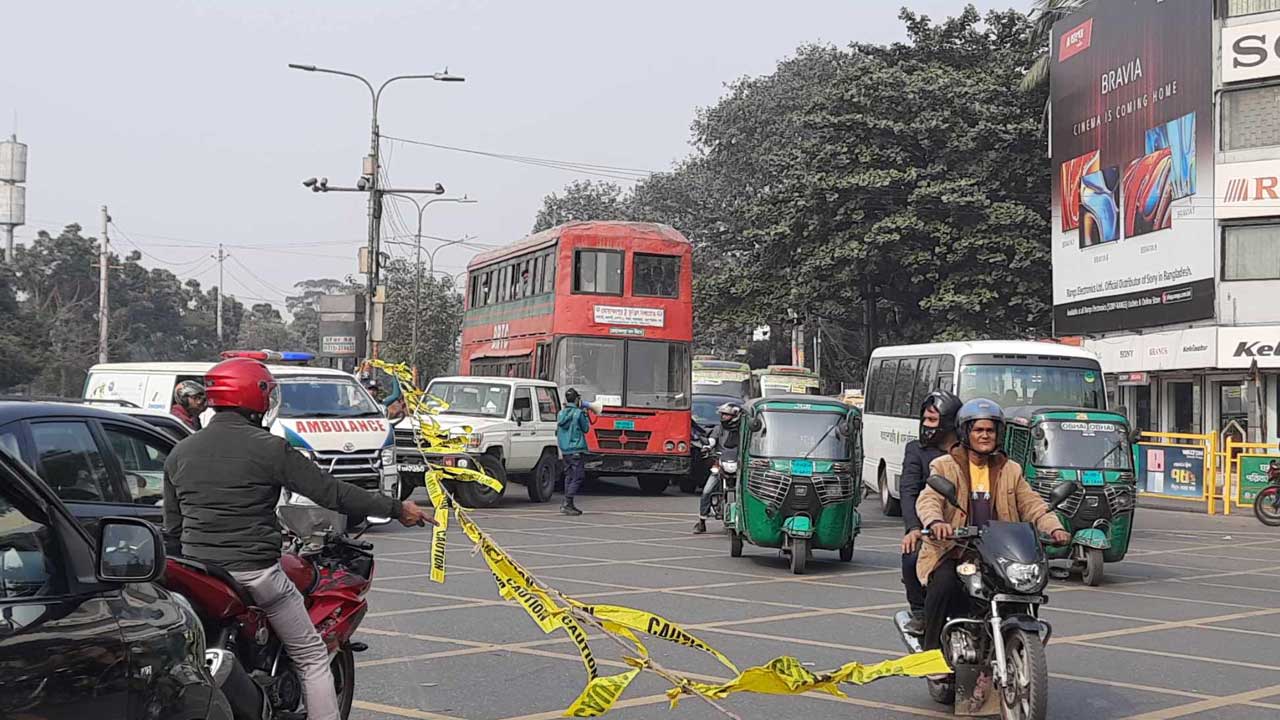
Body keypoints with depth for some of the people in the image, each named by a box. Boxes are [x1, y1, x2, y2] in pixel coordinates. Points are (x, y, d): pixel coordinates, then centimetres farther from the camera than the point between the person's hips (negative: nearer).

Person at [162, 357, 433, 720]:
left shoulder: (179, 453, 7)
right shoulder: (270, 448, -10)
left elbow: (171, 528, 14)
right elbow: (331, 492, -10)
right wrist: (396, 509, -3)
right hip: (256, 574, -5)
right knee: (312, 658, 7)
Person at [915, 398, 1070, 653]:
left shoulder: (1010, 470, 18)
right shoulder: (944, 467, 5)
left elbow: (1032, 504, 9)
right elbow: (928, 500, -11)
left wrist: (1054, 528, -11)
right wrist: (935, 522, -35)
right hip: (951, 553, -4)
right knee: (944, 584, -31)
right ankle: (932, 649, -15)